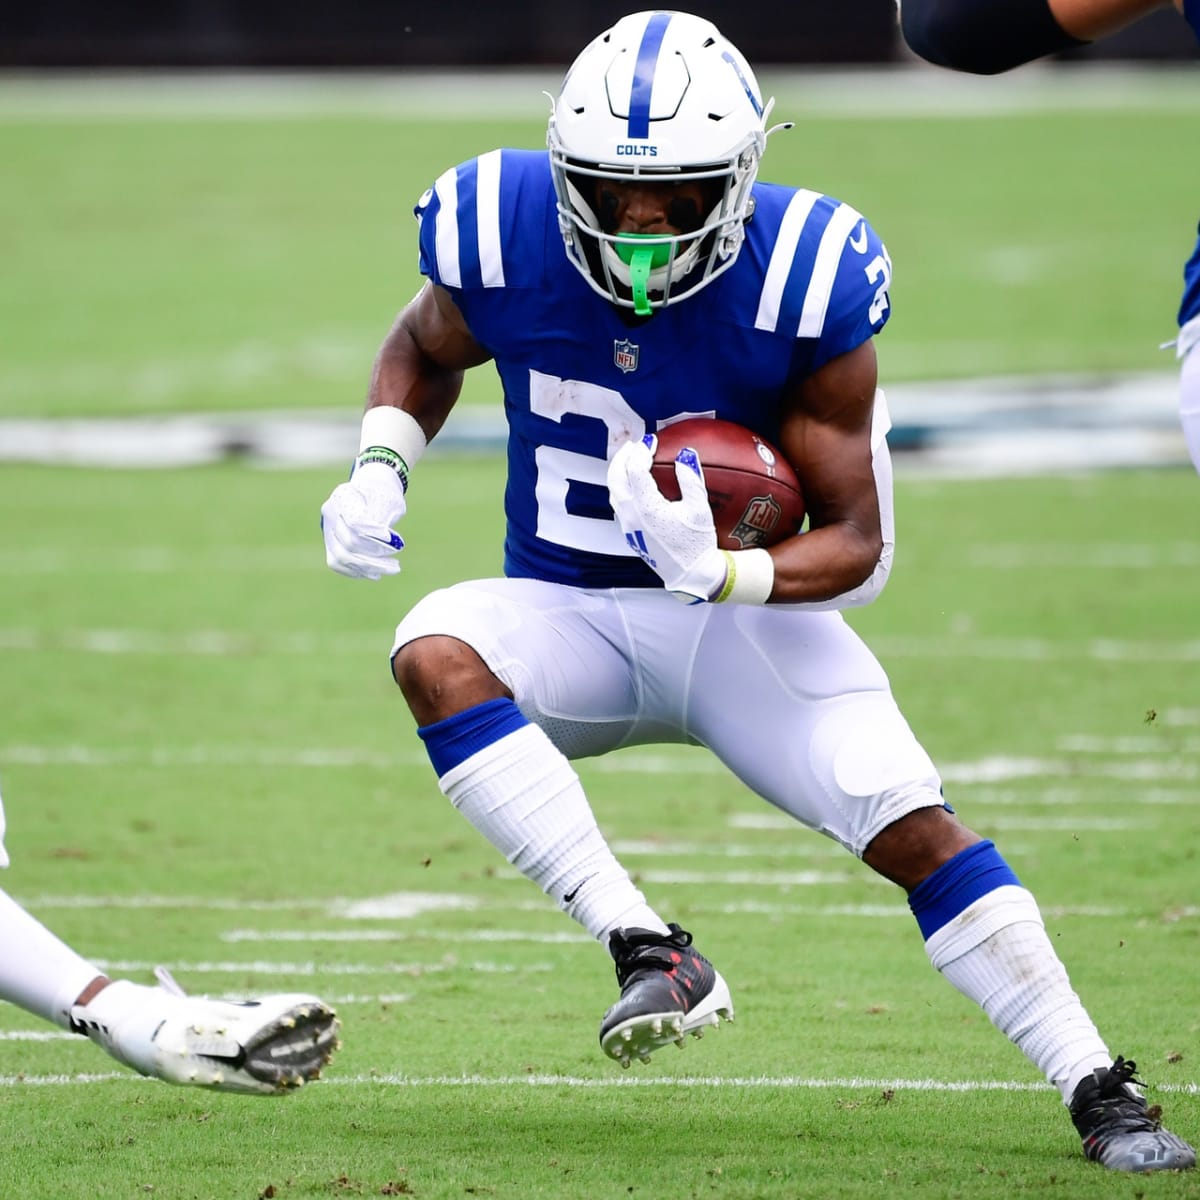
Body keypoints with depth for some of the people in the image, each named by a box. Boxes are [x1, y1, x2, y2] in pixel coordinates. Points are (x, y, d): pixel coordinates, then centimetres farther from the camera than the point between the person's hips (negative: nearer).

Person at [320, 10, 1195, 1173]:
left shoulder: (802, 283, -20)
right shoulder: (503, 236, -15)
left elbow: (858, 544, -15)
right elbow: (425, 345, 12)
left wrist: (727, 574, -35)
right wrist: (379, 469, -7)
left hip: (746, 624, -2)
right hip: (568, 617, 2)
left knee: (911, 826, -20)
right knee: (433, 653, -32)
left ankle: (1101, 1094, -9)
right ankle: (650, 954, -33)